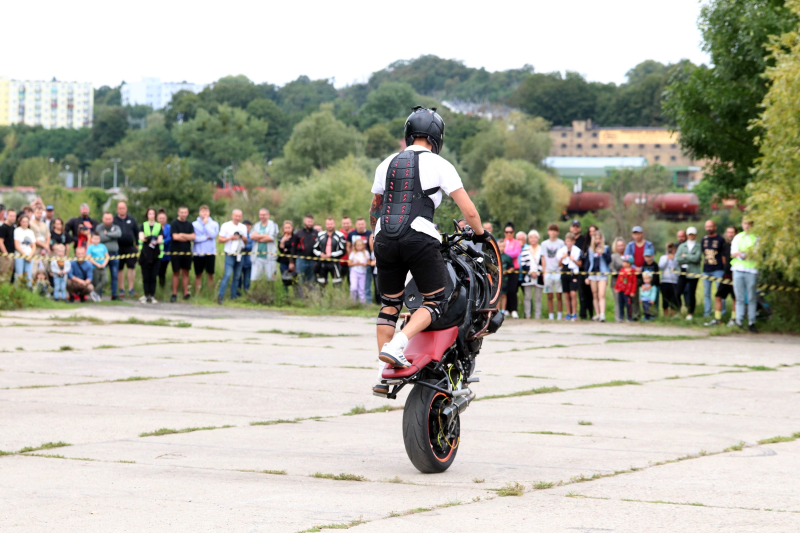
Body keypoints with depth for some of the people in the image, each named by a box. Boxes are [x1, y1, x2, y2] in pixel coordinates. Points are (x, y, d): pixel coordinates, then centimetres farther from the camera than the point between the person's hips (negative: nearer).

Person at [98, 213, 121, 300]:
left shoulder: (116, 227, 7)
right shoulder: (99, 228, 0)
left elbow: (119, 234, -15)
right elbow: (100, 239, -14)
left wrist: (107, 234, -12)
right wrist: (112, 236, -7)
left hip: (114, 254, 3)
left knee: (115, 276, 4)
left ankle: (114, 295, 10)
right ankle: (99, 294, 4)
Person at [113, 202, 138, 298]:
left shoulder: (132, 220, 10)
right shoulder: (113, 220, 4)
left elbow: (137, 232, 13)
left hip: (130, 248, 1)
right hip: (118, 248, -1)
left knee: (131, 267, -4)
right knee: (119, 269, 3)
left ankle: (131, 289, 3)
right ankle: (121, 289, 11)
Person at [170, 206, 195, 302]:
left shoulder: (189, 225, 10)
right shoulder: (174, 223, -2)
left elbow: (193, 237, -1)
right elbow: (175, 236, -13)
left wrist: (182, 235, -10)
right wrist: (187, 237, -3)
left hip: (187, 252, 3)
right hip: (176, 252, -3)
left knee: (185, 272, 6)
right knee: (176, 273, 0)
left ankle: (186, 293, 8)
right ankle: (174, 294, 3)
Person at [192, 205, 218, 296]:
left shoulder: (214, 224, 6)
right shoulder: (194, 224, 2)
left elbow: (213, 235, -12)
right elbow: (193, 238, -10)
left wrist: (206, 224, -6)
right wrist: (206, 237, -8)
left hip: (210, 253, 0)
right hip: (198, 253, 0)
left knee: (210, 274, 2)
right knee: (198, 274, 5)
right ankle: (197, 294, 8)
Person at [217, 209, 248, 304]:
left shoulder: (243, 227, 14)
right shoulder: (226, 226, 0)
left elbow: (246, 242, 19)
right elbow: (220, 239, -3)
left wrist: (244, 239, -4)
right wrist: (231, 238, -17)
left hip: (239, 255, 5)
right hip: (230, 254, -5)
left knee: (237, 277, 6)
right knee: (228, 275, -16)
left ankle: (233, 296, 13)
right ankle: (220, 296, -14)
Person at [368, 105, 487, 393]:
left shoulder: (387, 164, 17)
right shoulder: (439, 165, 3)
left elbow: (374, 211, 28)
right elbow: (469, 211, 0)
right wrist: (481, 235, 17)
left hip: (385, 240, 5)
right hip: (420, 239, -5)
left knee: (389, 305, 15)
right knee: (435, 302, 5)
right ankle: (396, 345, -18)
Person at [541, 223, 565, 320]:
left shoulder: (561, 243, 4)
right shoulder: (544, 244, 12)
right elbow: (543, 259, 13)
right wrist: (544, 271, 6)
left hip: (558, 272, -2)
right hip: (548, 272, 2)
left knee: (558, 296, -3)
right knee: (549, 296, 3)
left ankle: (559, 315, 2)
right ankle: (550, 316, 6)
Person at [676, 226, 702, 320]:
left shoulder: (698, 247, 5)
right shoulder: (681, 246, 13)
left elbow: (697, 258, -11)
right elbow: (677, 259, 0)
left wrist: (685, 256, -3)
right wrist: (691, 259, -6)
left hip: (693, 273, -2)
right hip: (683, 272, 2)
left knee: (691, 294, 1)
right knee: (678, 292, -8)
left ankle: (690, 313, 10)